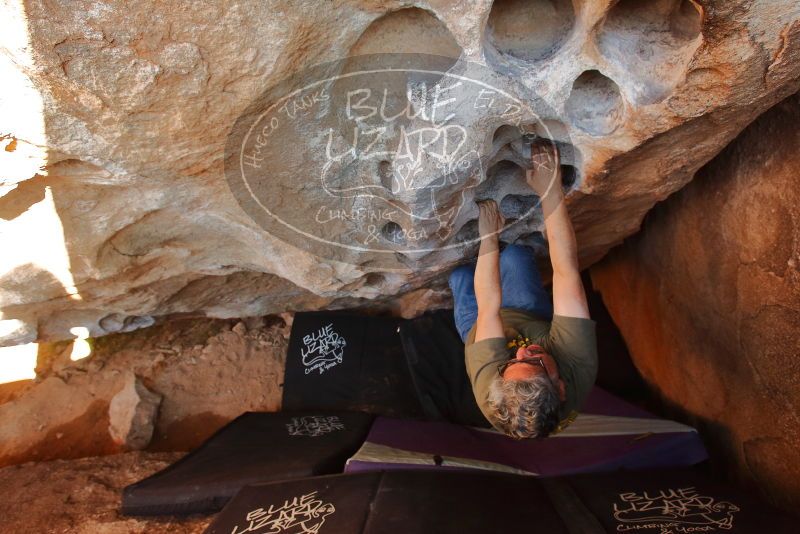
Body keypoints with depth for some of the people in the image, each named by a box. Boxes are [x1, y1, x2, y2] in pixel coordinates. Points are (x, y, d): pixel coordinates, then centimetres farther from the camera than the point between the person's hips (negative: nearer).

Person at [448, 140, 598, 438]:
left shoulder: (490, 389, -49)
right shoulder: (579, 370, -47)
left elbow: (488, 308, -40)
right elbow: (567, 276, -47)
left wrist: (489, 237, -35)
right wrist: (551, 193, -49)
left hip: (478, 328, -1)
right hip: (537, 321, 1)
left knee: (460, 272, 6)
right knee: (515, 255, -5)